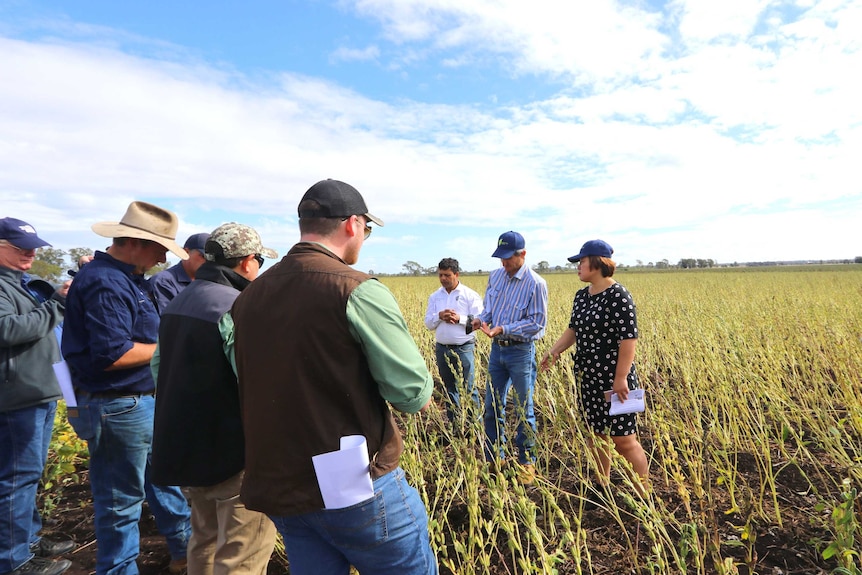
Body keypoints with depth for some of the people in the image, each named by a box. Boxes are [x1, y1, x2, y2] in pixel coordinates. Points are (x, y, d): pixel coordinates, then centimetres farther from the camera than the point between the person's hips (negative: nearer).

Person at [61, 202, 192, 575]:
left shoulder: (126, 277, 10)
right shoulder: (107, 283, -22)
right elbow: (112, 354, -28)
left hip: (141, 402, 11)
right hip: (118, 408, -11)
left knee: (164, 477, 23)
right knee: (121, 501, 7)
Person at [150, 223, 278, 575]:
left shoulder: (178, 303, 9)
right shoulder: (236, 307, -21)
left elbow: (158, 367, 18)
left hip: (183, 445, 10)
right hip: (230, 451, -9)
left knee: (206, 538, 24)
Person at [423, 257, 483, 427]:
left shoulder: (470, 295, -4)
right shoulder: (434, 297, 8)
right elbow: (428, 323, 5)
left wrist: (459, 319, -20)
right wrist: (439, 316, -15)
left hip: (463, 348, -4)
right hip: (442, 348, 4)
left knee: (468, 388, -2)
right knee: (449, 388, 14)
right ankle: (453, 423, 26)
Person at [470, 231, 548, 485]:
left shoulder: (535, 283, -14)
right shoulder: (495, 276, 4)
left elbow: (537, 322, -16)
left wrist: (502, 329, -24)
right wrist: (481, 319, -12)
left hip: (521, 351, -6)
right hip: (497, 349, 6)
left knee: (523, 410, 6)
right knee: (492, 406, 12)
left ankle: (527, 462, 23)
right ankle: (494, 458, 28)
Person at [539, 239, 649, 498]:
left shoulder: (618, 296, -16)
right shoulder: (581, 296, 8)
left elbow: (629, 338, -18)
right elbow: (573, 329, 14)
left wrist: (621, 377, -20)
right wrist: (554, 350, 1)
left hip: (614, 379, -8)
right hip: (589, 378, 8)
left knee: (623, 440, -1)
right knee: (596, 435, 17)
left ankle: (644, 494, 17)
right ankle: (602, 487, 33)